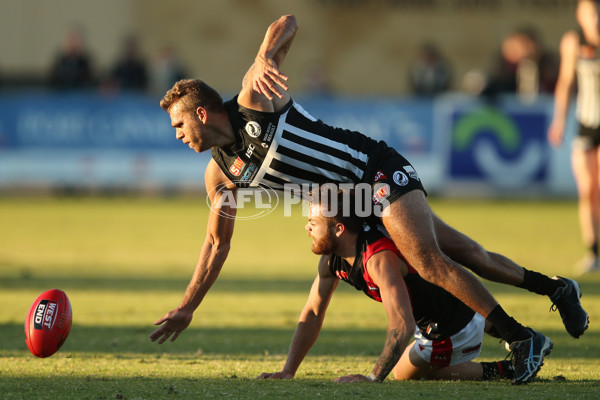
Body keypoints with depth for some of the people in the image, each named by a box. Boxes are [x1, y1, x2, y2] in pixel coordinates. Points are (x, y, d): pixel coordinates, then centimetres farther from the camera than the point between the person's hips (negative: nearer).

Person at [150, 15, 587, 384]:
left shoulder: (254, 98, -15)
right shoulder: (220, 174, 5)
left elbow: (288, 23, -16)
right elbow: (217, 242, 14)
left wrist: (264, 59, -36)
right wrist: (187, 308, 10)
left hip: (378, 168, -7)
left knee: (428, 261, -21)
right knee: (465, 252, 5)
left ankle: (522, 338, -18)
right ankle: (555, 288, 16)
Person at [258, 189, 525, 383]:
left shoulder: (380, 258, -35)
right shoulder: (331, 259, -6)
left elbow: (402, 326, -42)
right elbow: (312, 315, 0)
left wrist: (373, 378, -43)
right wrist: (287, 372, -7)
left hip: (455, 331, -9)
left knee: (404, 373, 8)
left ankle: (501, 372, 7)